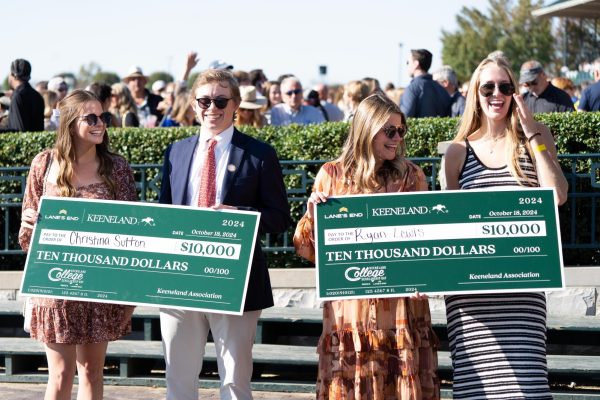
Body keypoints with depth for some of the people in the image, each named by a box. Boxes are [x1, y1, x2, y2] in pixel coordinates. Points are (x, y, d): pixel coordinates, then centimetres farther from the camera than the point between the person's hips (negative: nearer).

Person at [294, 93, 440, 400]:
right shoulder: (332, 175, 5)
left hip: (400, 305, 0)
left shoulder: (410, 176, 7)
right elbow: (309, 250, 7)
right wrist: (313, 212, -10)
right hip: (349, 304, 0)